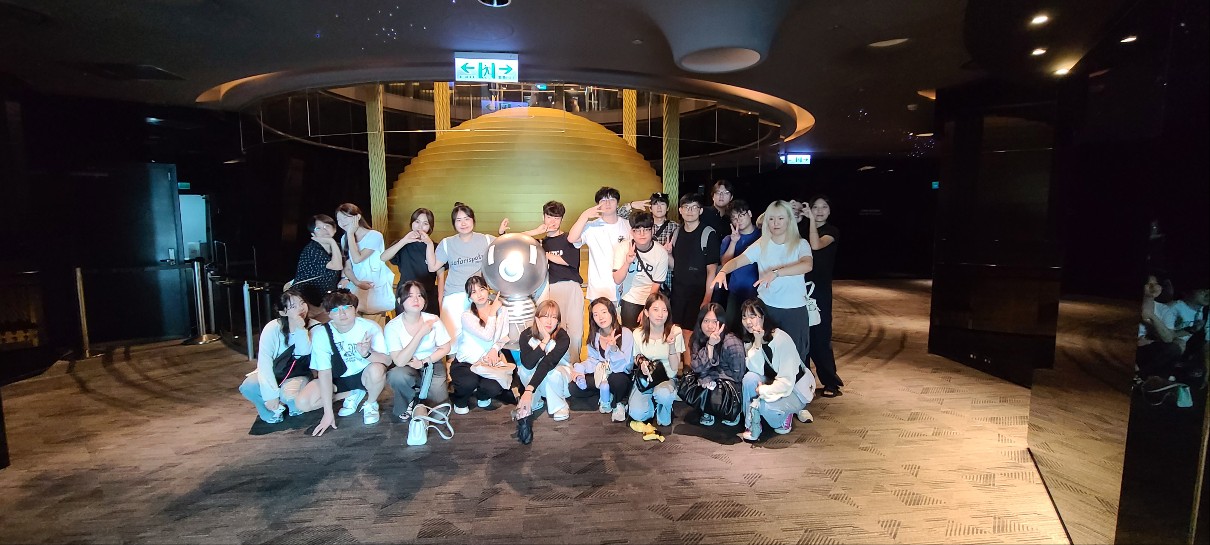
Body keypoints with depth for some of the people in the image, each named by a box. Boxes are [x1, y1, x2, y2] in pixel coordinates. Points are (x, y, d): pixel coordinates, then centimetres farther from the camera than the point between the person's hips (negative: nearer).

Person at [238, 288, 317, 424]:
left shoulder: (314, 327, -14)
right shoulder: (273, 328, -16)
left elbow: (304, 352, -24)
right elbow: (264, 361, -23)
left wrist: (301, 330, -35)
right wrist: (270, 393, -31)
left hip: (298, 375, -1)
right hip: (274, 374, 1)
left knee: (289, 394, -34)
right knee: (248, 386, -29)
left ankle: (296, 407, 4)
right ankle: (274, 409, -1)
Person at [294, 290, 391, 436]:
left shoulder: (370, 328, -20)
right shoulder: (321, 334, -17)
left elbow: (387, 360, -23)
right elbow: (324, 372, -17)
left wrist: (367, 354, -46)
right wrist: (328, 413, -19)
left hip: (364, 375, -2)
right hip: (337, 380, 3)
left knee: (376, 369, -36)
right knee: (302, 403, -19)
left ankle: (371, 404, -3)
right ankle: (353, 394, 4)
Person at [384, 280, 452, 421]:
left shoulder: (433, 320, -11)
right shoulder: (392, 327, -17)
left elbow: (445, 348, -2)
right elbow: (399, 361, -25)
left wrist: (423, 362, -16)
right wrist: (421, 333, -30)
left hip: (432, 366, 1)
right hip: (407, 369, -1)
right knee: (397, 375, -36)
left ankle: (421, 393, 19)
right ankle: (407, 404, -2)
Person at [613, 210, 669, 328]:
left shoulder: (661, 253, -15)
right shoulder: (622, 248, -12)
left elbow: (656, 285, -7)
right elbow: (617, 280, -16)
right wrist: (627, 263, -31)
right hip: (630, 300, 1)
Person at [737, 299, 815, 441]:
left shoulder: (781, 339, -25)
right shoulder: (749, 339, -3)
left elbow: (786, 382, -26)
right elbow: (755, 370, -18)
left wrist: (761, 391, -28)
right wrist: (757, 343, -26)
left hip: (795, 391, -6)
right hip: (774, 385, 6)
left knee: (762, 404, -32)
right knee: (750, 378, -24)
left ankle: (785, 417, 3)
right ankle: (752, 428, -11)